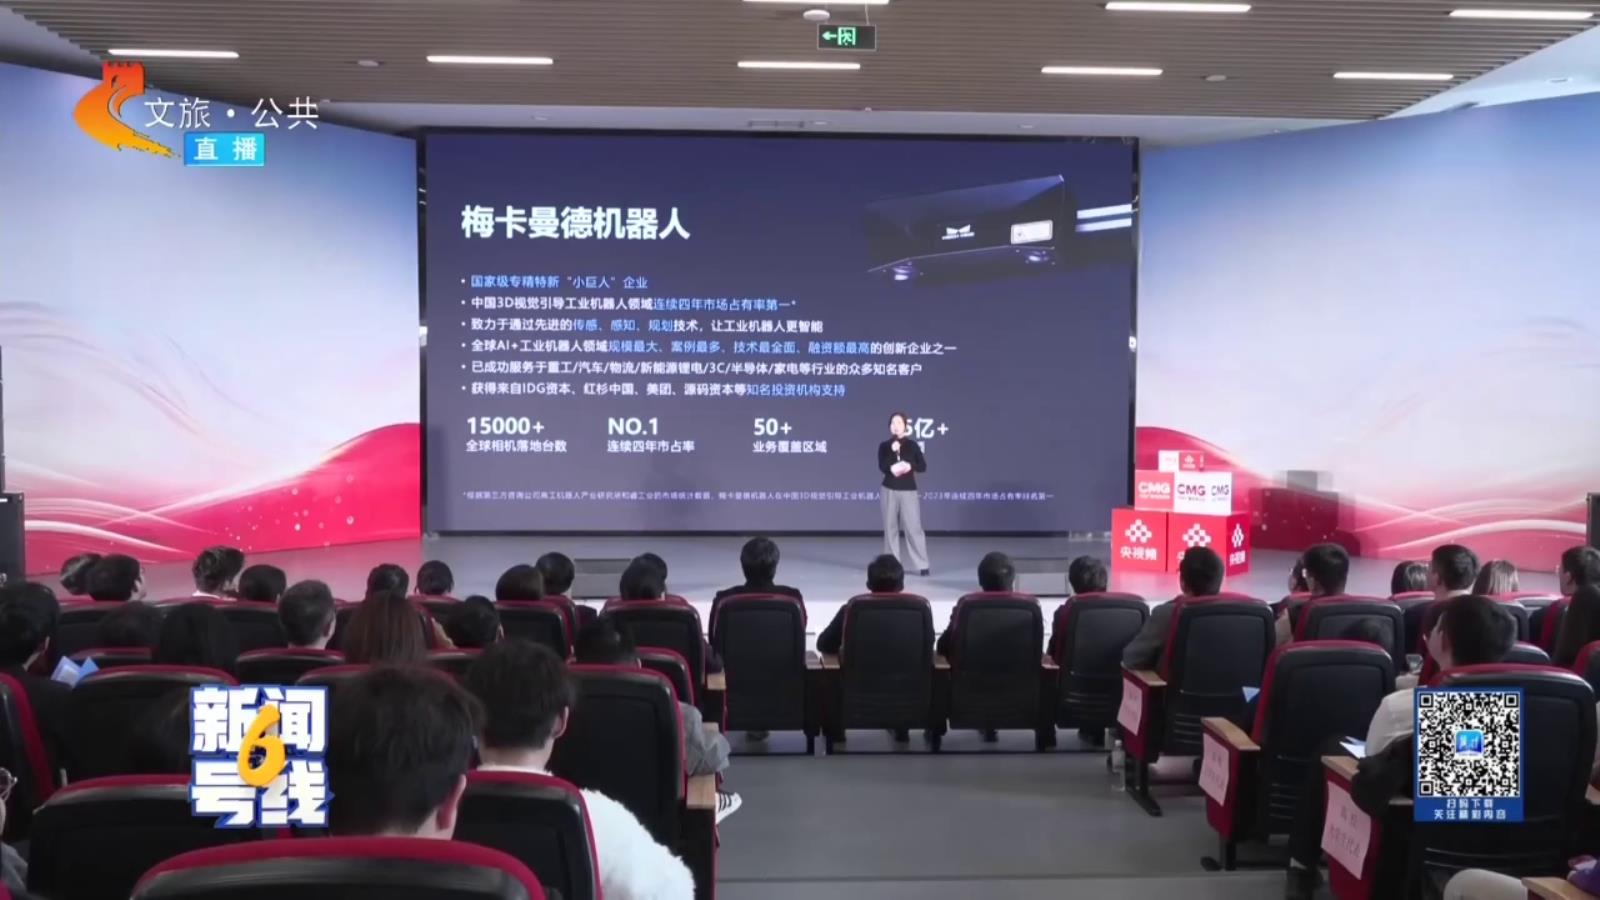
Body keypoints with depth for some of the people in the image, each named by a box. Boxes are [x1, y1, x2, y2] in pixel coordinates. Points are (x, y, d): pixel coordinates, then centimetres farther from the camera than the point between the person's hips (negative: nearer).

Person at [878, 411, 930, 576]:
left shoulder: (912, 445, 2)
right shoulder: (884, 446, 3)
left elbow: (923, 466, 1)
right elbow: (882, 467, -10)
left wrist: (910, 466, -17)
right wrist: (893, 451, -20)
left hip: (909, 491, -1)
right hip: (889, 490, 1)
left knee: (914, 527, -5)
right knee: (890, 527, 5)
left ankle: (922, 565, -2)